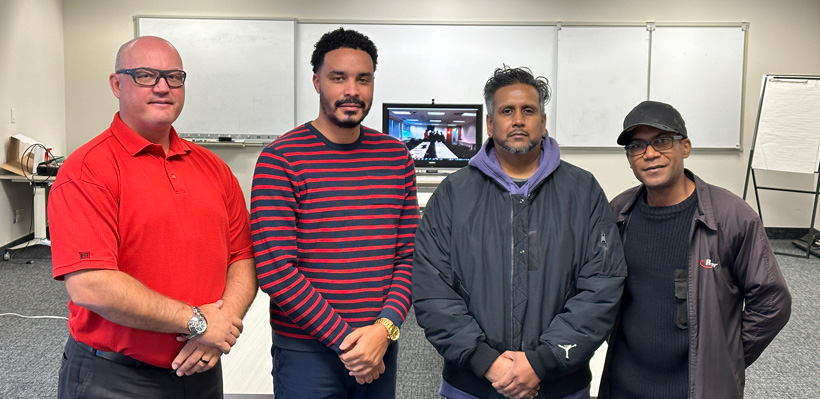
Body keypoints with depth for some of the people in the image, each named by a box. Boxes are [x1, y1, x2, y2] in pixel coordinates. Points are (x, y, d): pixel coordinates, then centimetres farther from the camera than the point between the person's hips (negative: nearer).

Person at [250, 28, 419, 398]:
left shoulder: (397, 158, 4)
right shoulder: (280, 159, -9)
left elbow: (409, 256, 3)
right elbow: (273, 268, -15)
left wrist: (385, 327, -11)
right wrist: (344, 339, -14)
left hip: (380, 346, 4)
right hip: (306, 351, -3)